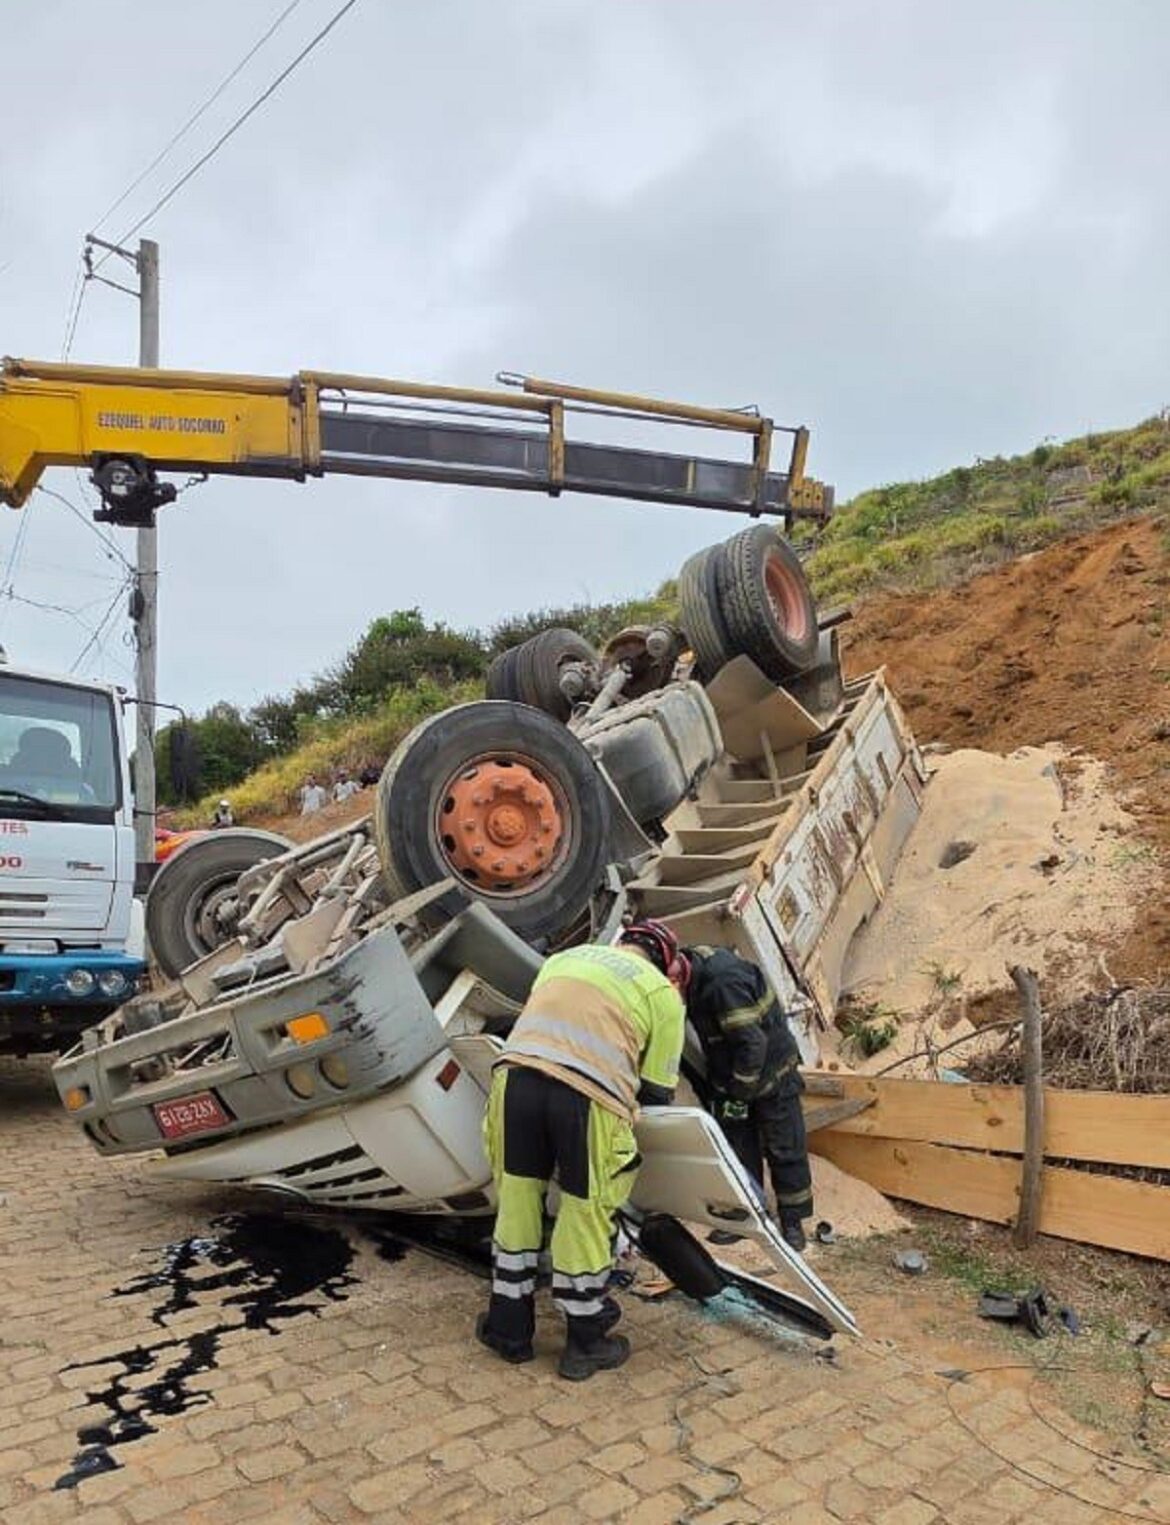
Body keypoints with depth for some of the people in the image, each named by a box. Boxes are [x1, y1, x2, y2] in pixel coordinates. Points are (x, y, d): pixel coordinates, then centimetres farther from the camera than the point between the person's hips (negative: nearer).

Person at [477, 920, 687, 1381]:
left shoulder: (567, 956, 29)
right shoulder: (664, 993, 17)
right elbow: (657, 1092, 16)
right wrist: (630, 1112, 35)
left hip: (517, 1073, 4)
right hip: (589, 1096, -3)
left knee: (517, 1201, 19)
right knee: (585, 1214, 14)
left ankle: (509, 1328, 34)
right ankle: (585, 1343, 31)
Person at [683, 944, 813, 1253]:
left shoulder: (723, 981, -34)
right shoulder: (696, 975, -7)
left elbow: (752, 1043, -29)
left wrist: (738, 1092, -19)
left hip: (770, 1073, -8)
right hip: (730, 1076, 8)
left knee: (784, 1150, 6)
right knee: (738, 1148, 12)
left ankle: (792, 1221, 19)